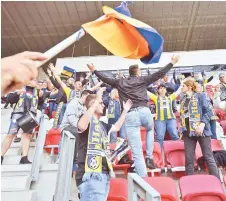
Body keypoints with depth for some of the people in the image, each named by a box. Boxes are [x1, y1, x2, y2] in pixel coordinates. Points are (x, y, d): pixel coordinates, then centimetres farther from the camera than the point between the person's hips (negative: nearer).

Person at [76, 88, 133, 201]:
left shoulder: (102, 125, 19)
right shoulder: (86, 119, -6)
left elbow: (116, 127, 36)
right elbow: (81, 126, -30)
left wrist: (125, 111, 33)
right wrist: (97, 101, -27)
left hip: (104, 174, 9)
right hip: (91, 174, -8)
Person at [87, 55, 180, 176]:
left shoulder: (120, 82, 18)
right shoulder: (143, 80, 14)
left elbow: (105, 79, 27)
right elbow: (159, 74, 14)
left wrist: (94, 71, 42)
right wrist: (172, 63, 25)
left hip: (129, 115, 0)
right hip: (144, 111, 1)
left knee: (137, 151, 1)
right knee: (150, 129, 36)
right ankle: (149, 157, 25)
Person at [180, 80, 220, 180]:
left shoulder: (200, 96, 0)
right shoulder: (182, 99, 16)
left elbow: (207, 112, -7)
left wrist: (202, 124, -19)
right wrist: (182, 128, 11)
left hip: (201, 130, -5)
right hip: (188, 131, 5)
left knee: (208, 157, 0)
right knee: (188, 159, 6)